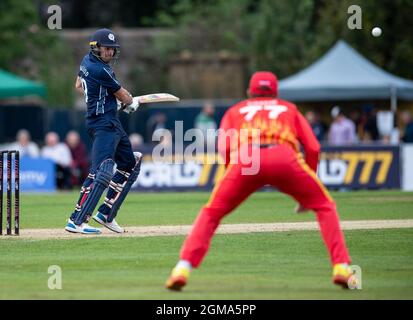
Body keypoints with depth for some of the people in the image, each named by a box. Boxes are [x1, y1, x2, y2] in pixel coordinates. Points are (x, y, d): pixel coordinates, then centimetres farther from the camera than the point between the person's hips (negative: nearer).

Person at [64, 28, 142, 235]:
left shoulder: (87, 61, 10)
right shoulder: (101, 70, -18)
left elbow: (79, 86, 28)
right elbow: (124, 97, -5)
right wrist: (133, 102, 17)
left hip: (111, 123, 11)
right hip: (104, 123, -11)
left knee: (130, 164, 18)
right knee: (102, 171, -21)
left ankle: (106, 214, 17)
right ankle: (77, 221, -28)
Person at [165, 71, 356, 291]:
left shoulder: (235, 111, 34)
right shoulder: (290, 109, 35)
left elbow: (224, 147, 13)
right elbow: (313, 148, 22)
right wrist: (306, 191, 29)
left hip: (245, 159, 0)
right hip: (285, 156, 0)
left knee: (211, 213, 14)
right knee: (324, 206, 18)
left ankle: (183, 268, -5)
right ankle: (341, 267, 1)